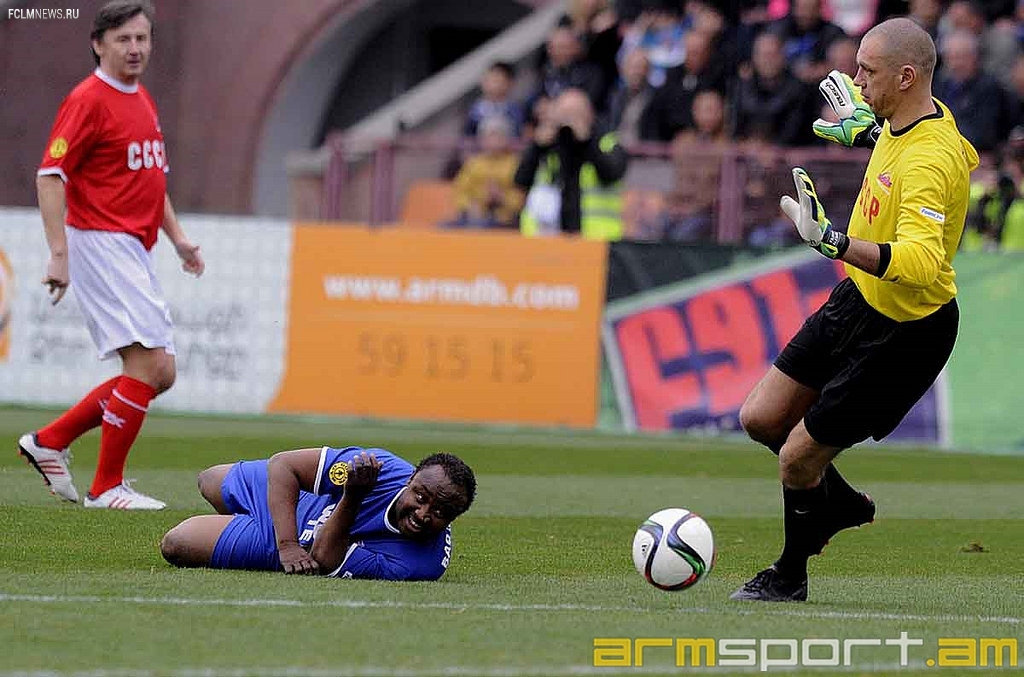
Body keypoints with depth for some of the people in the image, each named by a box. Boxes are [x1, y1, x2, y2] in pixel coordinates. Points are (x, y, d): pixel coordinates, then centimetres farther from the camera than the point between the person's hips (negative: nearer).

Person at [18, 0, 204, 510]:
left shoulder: (144, 102, 17)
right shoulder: (89, 100, -11)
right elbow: (50, 175, -16)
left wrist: (176, 236, 17)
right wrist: (58, 254, -23)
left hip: (135, 254, 9)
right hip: (100, 243, -9)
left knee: (160, 374, 8)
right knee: (147, 363, -16)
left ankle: (50, 441, 18)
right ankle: (106, 488, -9)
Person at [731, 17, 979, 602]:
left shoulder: (929, 161, -32)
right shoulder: (914, 119, -3)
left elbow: (920, 263, -45)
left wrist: (833, 241, -54)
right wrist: (867, 131, 30)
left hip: (903, 334, -9)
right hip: (858, 300, 9)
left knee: (797, 459, 0)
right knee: (761, 418, 12)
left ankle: (791, 576, 26)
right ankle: (842, 504, 38)